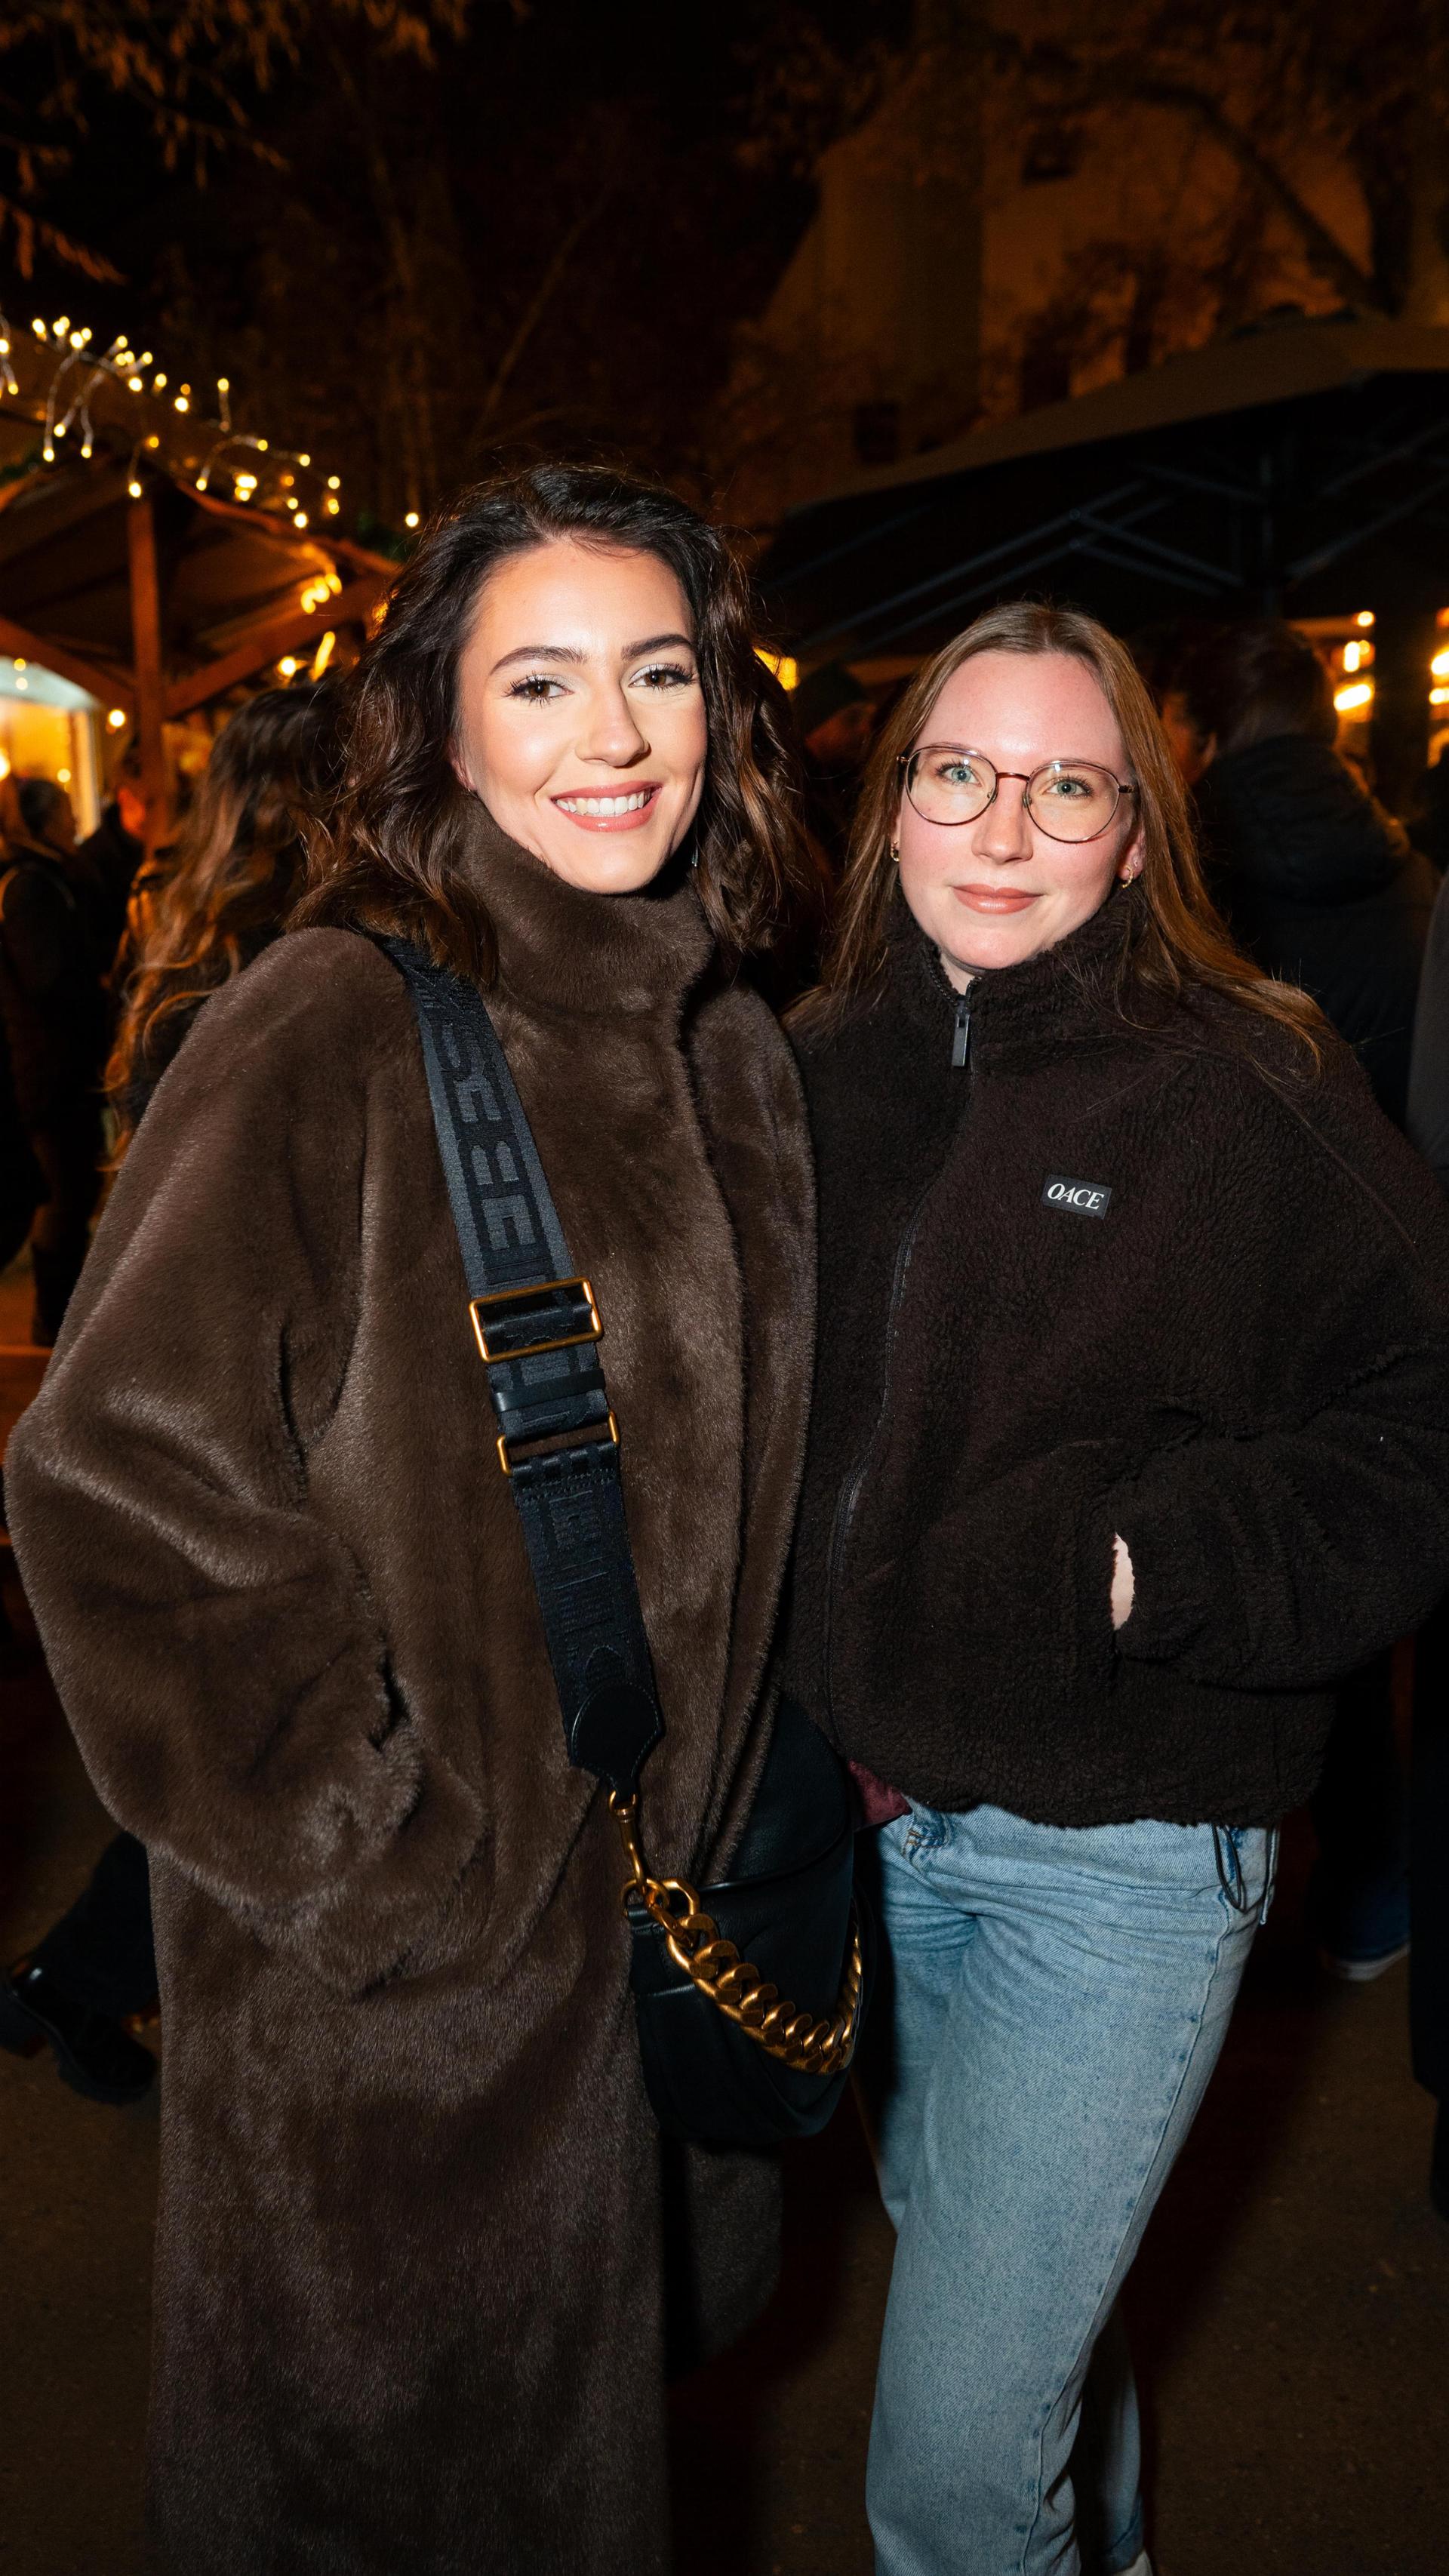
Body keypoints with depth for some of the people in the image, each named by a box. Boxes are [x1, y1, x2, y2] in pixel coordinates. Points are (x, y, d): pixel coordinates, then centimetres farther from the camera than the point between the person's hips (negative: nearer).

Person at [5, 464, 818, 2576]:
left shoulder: (739, 1057, 2)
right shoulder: (335, 1034, -19)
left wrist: (736, 1820, 9)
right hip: (393, 1967, -5)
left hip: (662, 1908, 6)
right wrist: (348, 1846, -18)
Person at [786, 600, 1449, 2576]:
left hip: (1116, 1846, -5)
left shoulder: (1253, 1093, -12)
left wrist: (1146, 1555, -22)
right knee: (984, 2264, 28)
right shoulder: (818, 1073, 2)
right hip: (864, 1804, 6)